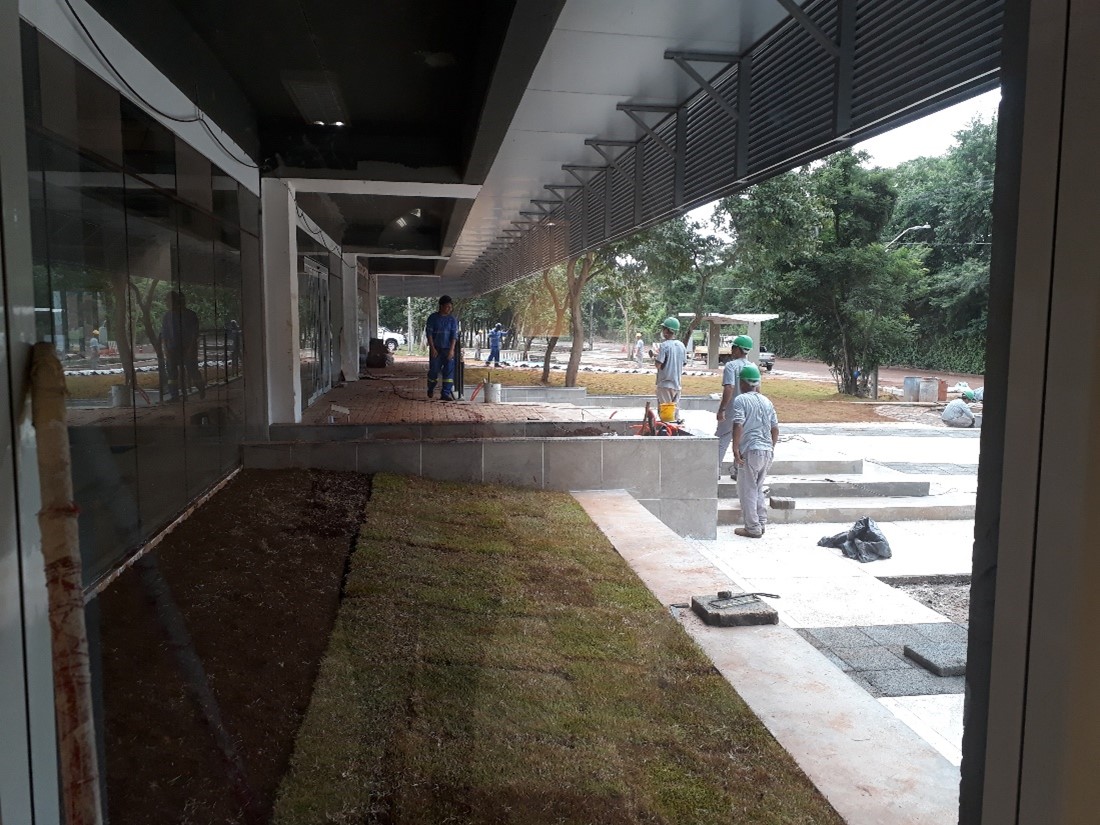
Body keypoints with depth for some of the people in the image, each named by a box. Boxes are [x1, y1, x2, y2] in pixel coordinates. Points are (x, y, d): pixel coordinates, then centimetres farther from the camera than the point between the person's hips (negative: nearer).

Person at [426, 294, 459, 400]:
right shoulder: (433, 317, -1)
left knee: (449, 370, -8)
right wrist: (432, 348, -12)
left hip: (448, 349, 1)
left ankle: (445, 393, -7)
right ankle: (430, 389, 31)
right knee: (434, 370, 5)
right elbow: (429, 333, -4)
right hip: (435, 349, -1)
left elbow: (454, 335, -3)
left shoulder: (453, 319, 3)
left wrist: (452, 349, -14)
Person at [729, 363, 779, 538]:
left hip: (750, 451, -7)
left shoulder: (741, 400, -7)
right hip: (767, 451, 7)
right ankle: (762, 524, 22)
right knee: (759, 488, 19)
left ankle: (752, 528, 6)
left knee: (747, 490, 3)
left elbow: (738, 426, -17)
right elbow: (775, 429, 13)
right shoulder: (767, 401, 12)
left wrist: (736, 449, -13)